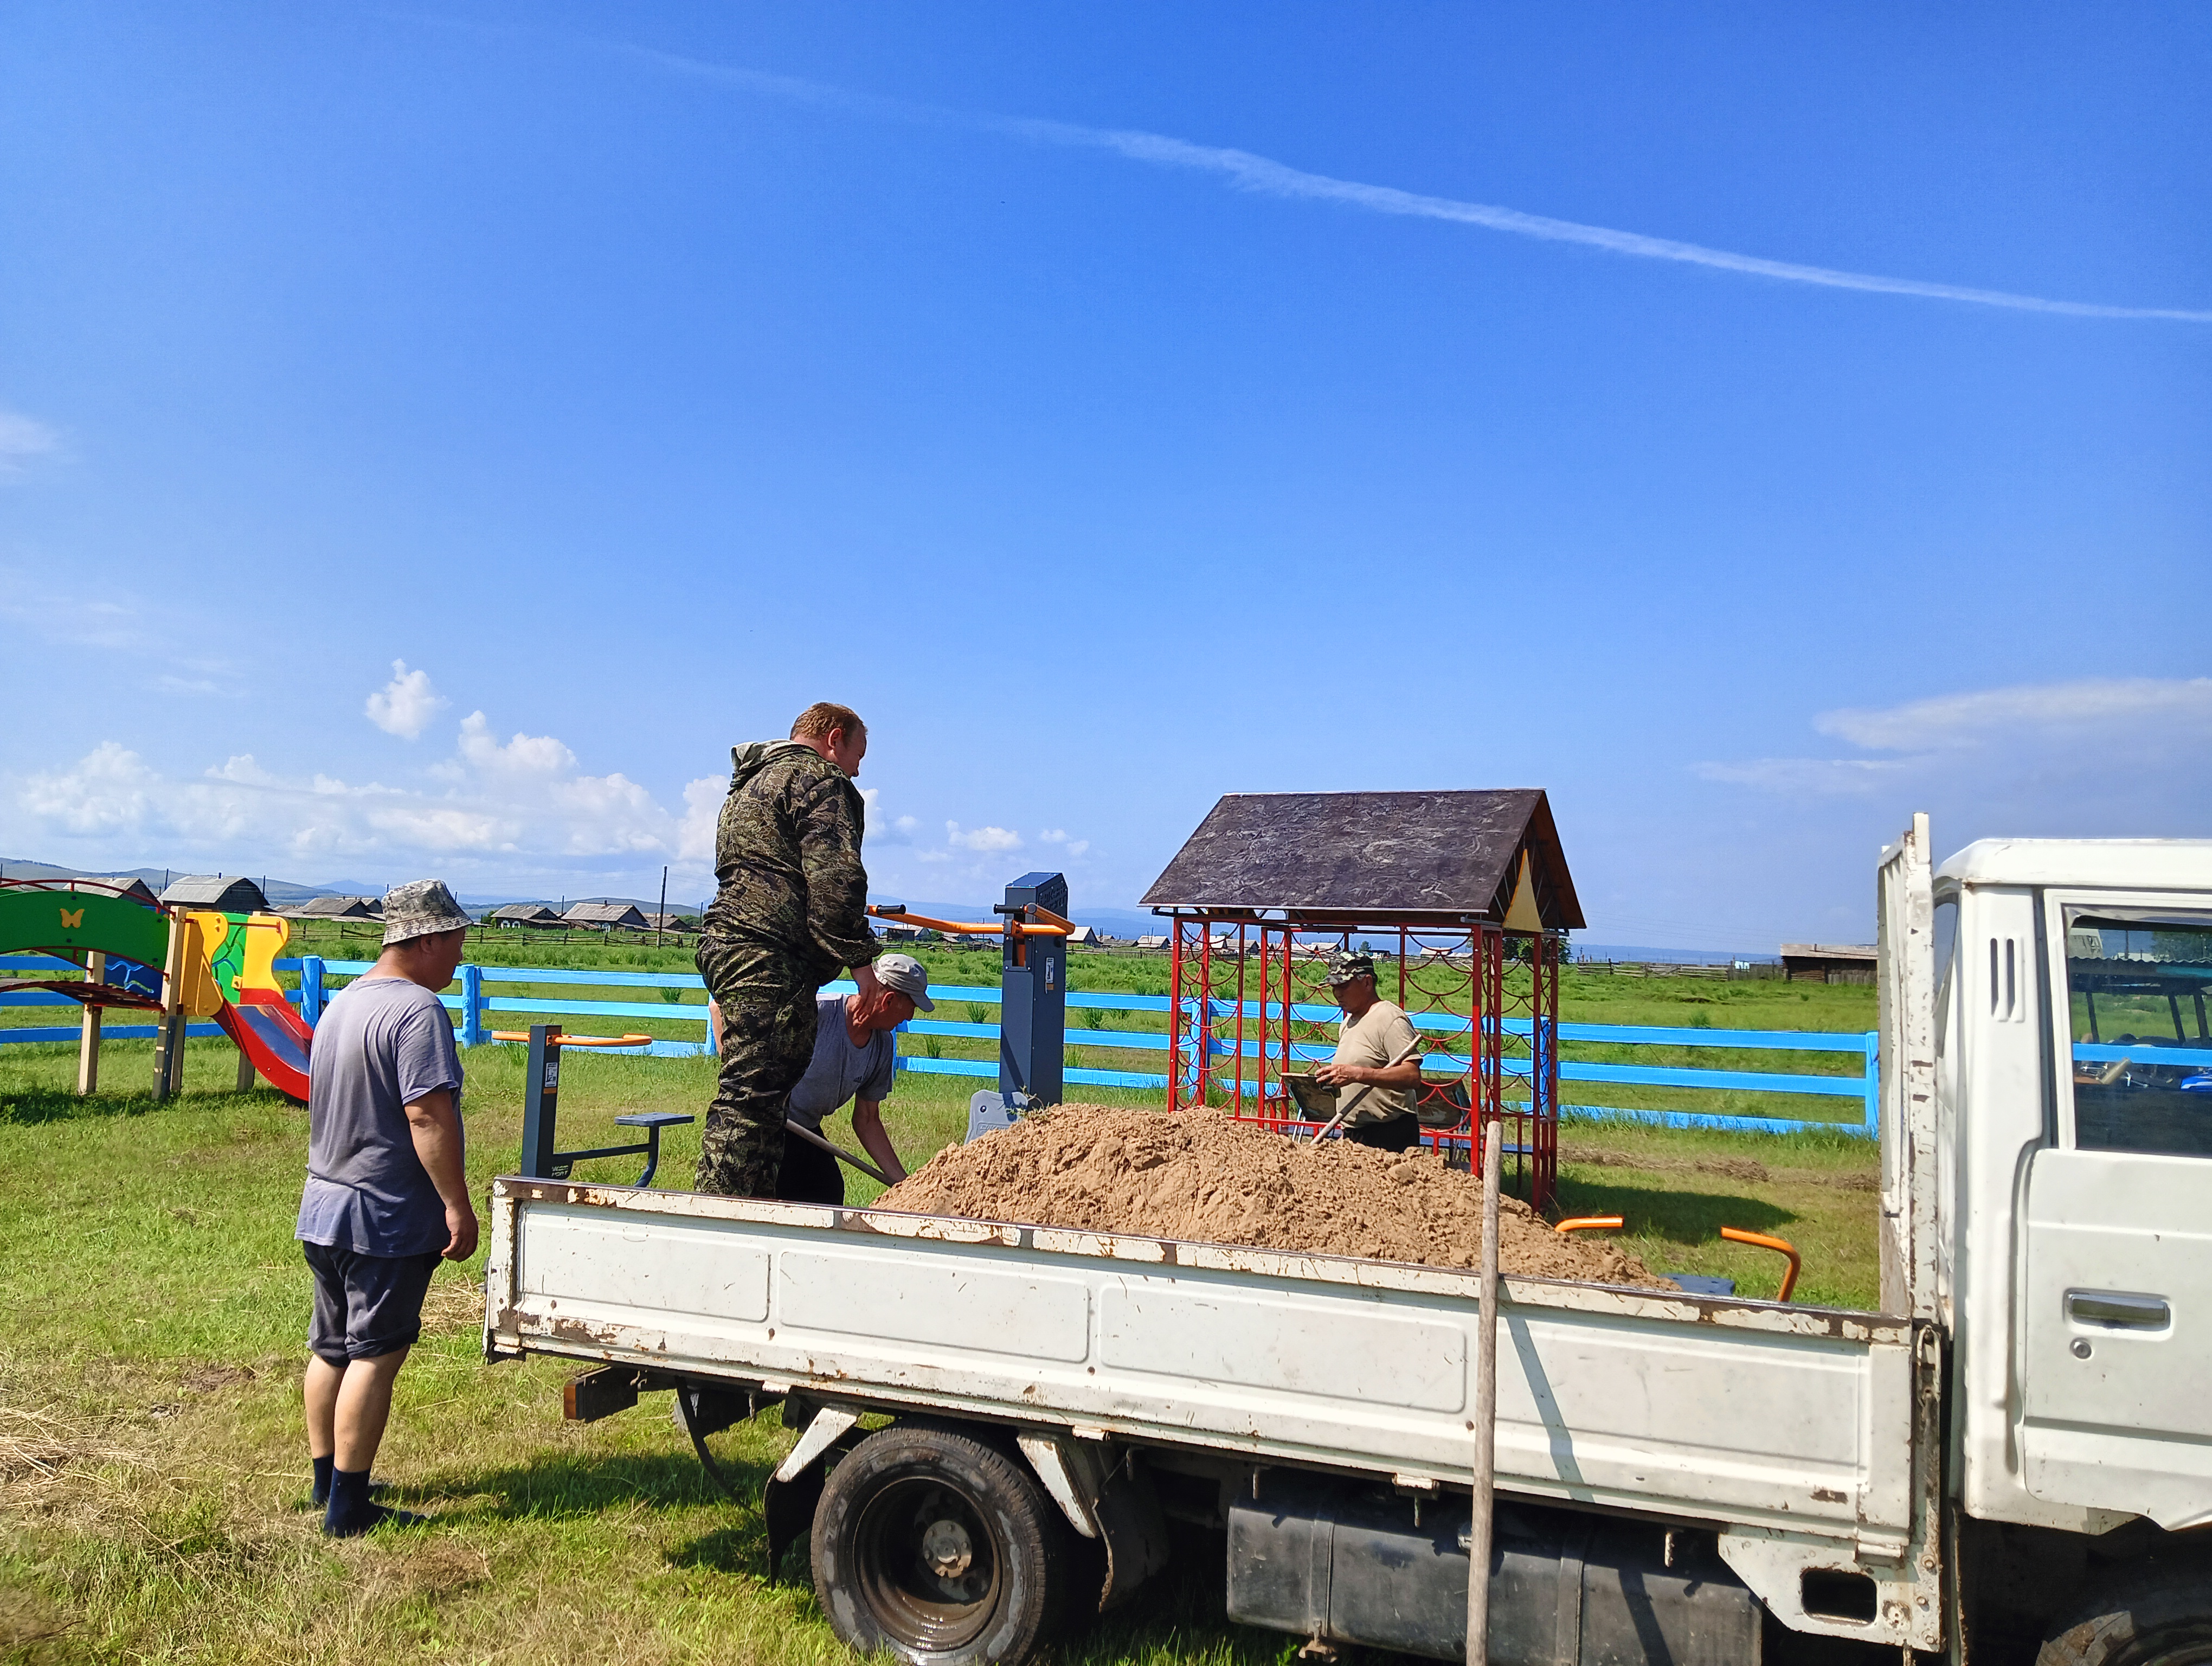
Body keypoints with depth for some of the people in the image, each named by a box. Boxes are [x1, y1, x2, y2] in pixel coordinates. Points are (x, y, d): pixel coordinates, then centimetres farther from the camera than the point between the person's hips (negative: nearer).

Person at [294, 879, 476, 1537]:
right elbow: (428, 1117, -26)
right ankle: (349, 1508, 6)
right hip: (385, 1217, -9)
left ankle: (326, 1482, 32)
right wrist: (458, 1206, -21)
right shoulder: (416, 1009, -19)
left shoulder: (340, 1003, 13)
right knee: (375, 1355, -1)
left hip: (322, 1208, 10)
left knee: (331, 1348, 19)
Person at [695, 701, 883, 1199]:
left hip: (726, 940, 10)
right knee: (752, 1093, -12)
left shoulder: (750, 783, 29)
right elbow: (835, 877, -14)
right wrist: (858, 956, -12)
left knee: (751, 1091, 11)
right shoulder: (818, 778, -3)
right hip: (772, 956, -10)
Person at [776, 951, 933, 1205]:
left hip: (807, 1131, 7)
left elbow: (867, 1121, 6)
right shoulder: (813, 1013, -25)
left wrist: (901, 1180, 2)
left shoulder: (883, 1048, -2)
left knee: (830, 1198, -3)